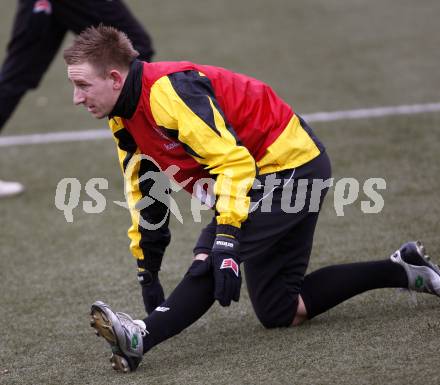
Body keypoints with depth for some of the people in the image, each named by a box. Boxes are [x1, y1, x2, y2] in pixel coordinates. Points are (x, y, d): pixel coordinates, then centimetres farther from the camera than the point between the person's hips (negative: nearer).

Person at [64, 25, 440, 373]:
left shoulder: (167, 89, -27)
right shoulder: (124, 120, 3)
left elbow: (233, 160, -32)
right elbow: (145, 192, 14)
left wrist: (225, 239, -37)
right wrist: (147, 270, 14)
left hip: (289, 163, -10)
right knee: (280, 311, 9)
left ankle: (141, 338, -41)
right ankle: (402, 269, 17)